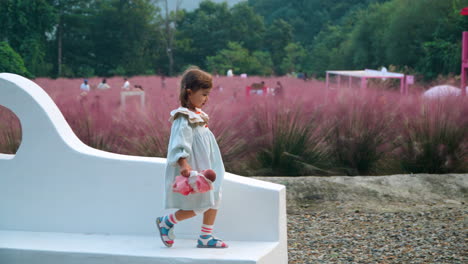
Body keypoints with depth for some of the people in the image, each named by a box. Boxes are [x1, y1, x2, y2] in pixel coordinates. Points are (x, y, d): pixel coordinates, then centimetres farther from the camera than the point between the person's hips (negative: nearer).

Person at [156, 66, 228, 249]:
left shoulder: (197, 115, 12)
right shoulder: (184, 119, -19)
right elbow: (179, 144, -29)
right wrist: (183, 164, -42)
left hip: (205, 168, 10)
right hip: (193, 171, -10)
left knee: (214, 199, 10)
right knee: (199, 206, -4)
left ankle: (206, 237, 21)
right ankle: (166, 222, 15)